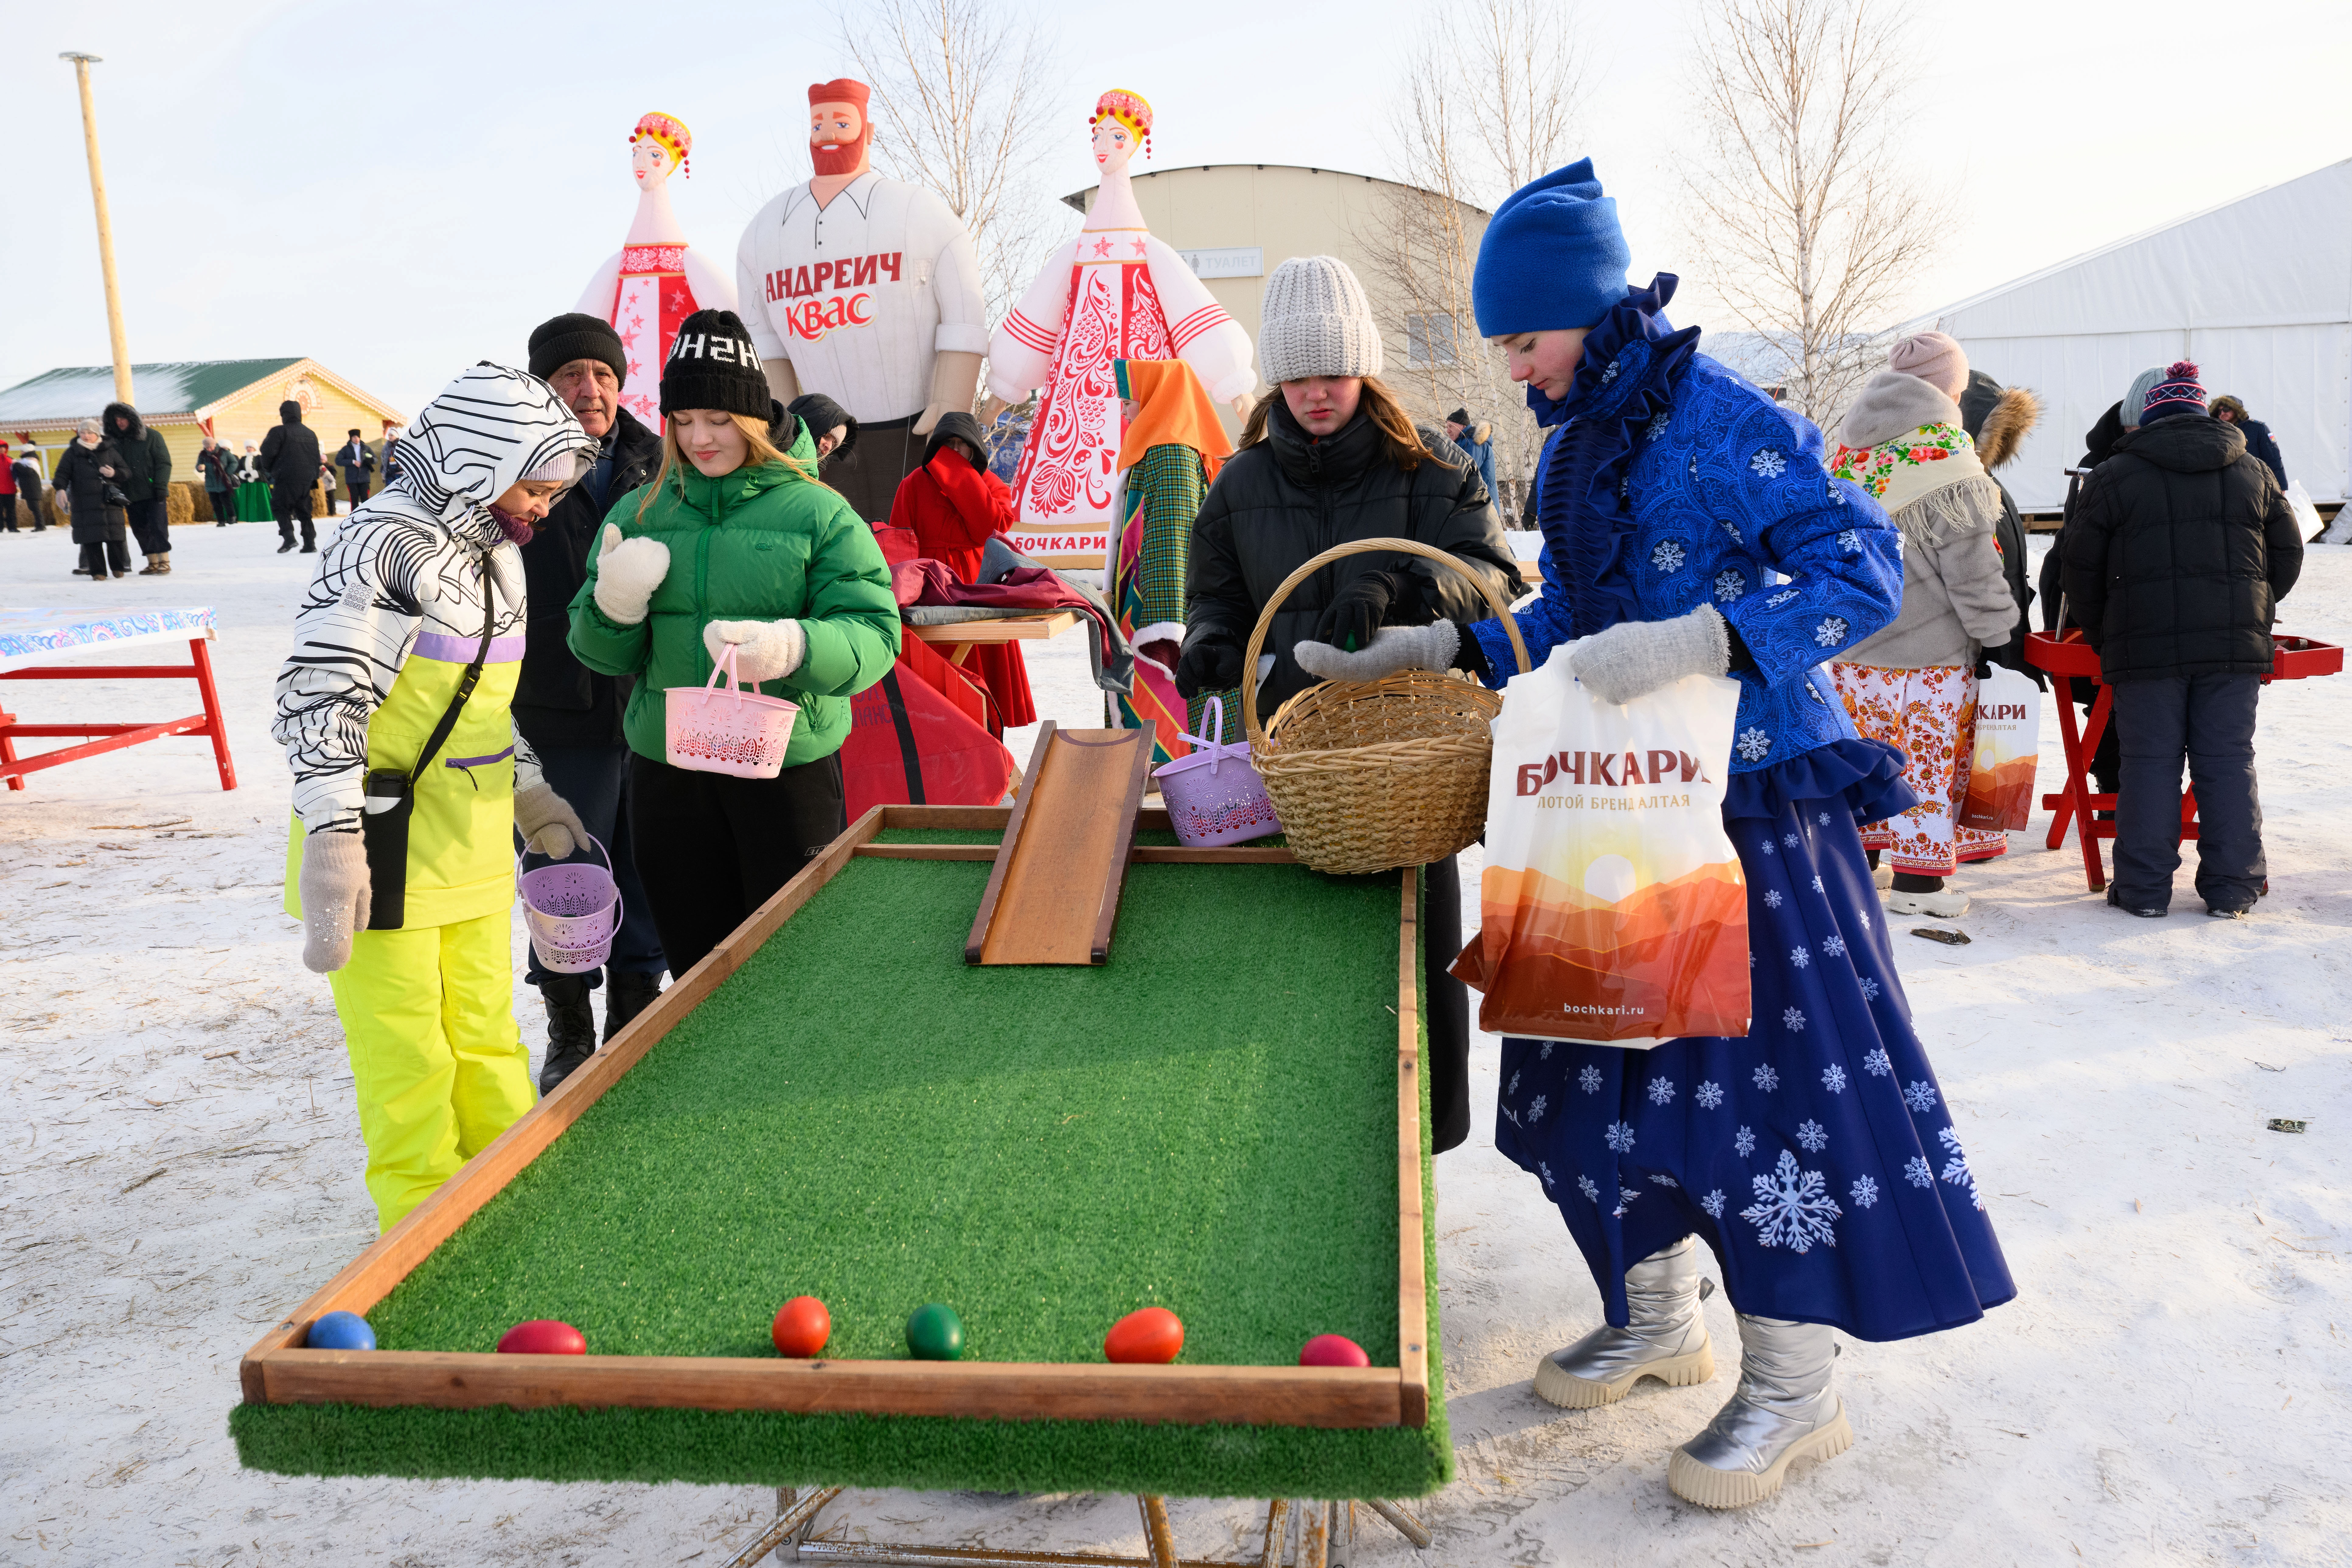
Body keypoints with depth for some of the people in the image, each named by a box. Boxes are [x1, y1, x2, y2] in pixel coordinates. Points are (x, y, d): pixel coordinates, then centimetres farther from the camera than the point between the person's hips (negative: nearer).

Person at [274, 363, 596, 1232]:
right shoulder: (388, 546, -18)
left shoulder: (495, 548, 12)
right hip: (386, 858, -8)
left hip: (473, 854, 9)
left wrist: (529, 789, 23)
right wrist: (331, 848, -25)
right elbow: (318, 698, -23)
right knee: (411, 1070, 1)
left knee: (488, 1046, 18)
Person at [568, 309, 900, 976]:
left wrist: (792, 648, -32)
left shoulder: (816, 511, -4)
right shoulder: (640, 512, 8)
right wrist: (613, 603, -12)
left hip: (789, 766, -3)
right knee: (695, 963, 14)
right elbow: (602, 654, 10)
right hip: (667, 773, 4)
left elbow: (874, 633, -13)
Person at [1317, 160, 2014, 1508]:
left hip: (1755, 797, -8)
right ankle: (1659, 1322, 30)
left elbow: (1866, 569, -21)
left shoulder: (1723, 421, -14)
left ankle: (1797, 1386, 12)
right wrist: (1442, 650, 11)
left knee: (1767, 1065, -4)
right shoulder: (1573, 447, 12)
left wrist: (1692, 642, -32)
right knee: (1614, 1054, 12)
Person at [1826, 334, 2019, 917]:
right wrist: (2001, 632, -3)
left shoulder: (1848, 452, 7)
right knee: (1928, 759, 4)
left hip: (1850, 648, 6)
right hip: (1930, 654, -6)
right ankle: (1919, 877, 9)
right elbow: (1973, 568, -13)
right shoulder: (1947, 463, -14)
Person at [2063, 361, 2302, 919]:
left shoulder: (2114, 476, 2)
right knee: (2228, 761, 6)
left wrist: (2101, 637, 14)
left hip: (2145, 644, -2)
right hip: (2236, 643, 2)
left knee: (2150, 762, 2)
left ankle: (2144, 888, 4)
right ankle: (2232, 889, 10)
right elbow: (2287, 554, 15)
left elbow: (2082, 568, 2)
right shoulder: (2254, 473, 12)